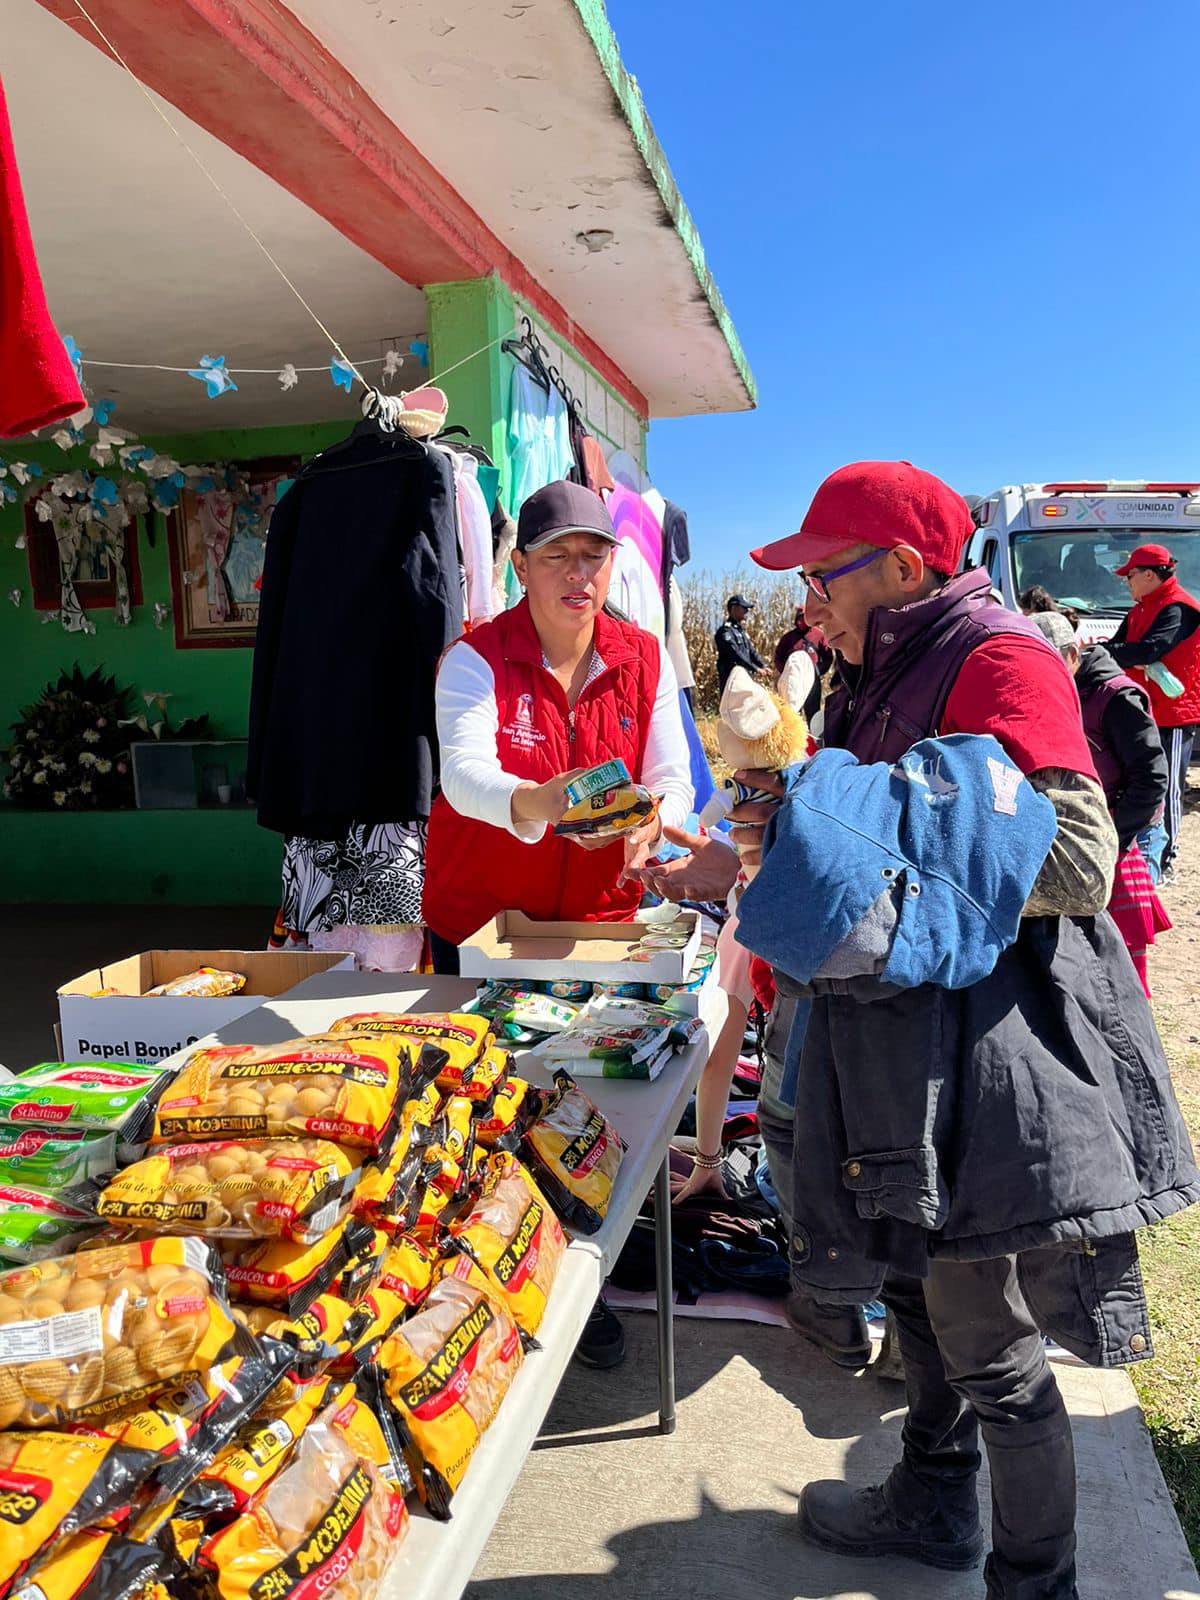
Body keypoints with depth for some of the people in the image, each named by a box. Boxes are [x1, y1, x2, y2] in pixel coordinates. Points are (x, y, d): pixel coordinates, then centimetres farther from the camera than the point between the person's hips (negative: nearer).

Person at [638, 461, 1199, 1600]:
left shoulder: (999, 660, -14)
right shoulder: (883, 676, 13)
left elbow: (1075, 864, -23)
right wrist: (737, 862, 15)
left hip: (991, 1048, -9)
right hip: (902, 1033, 9)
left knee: (990, 1348, 5)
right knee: (917, 1287, 23)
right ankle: (932, 1506, 45)